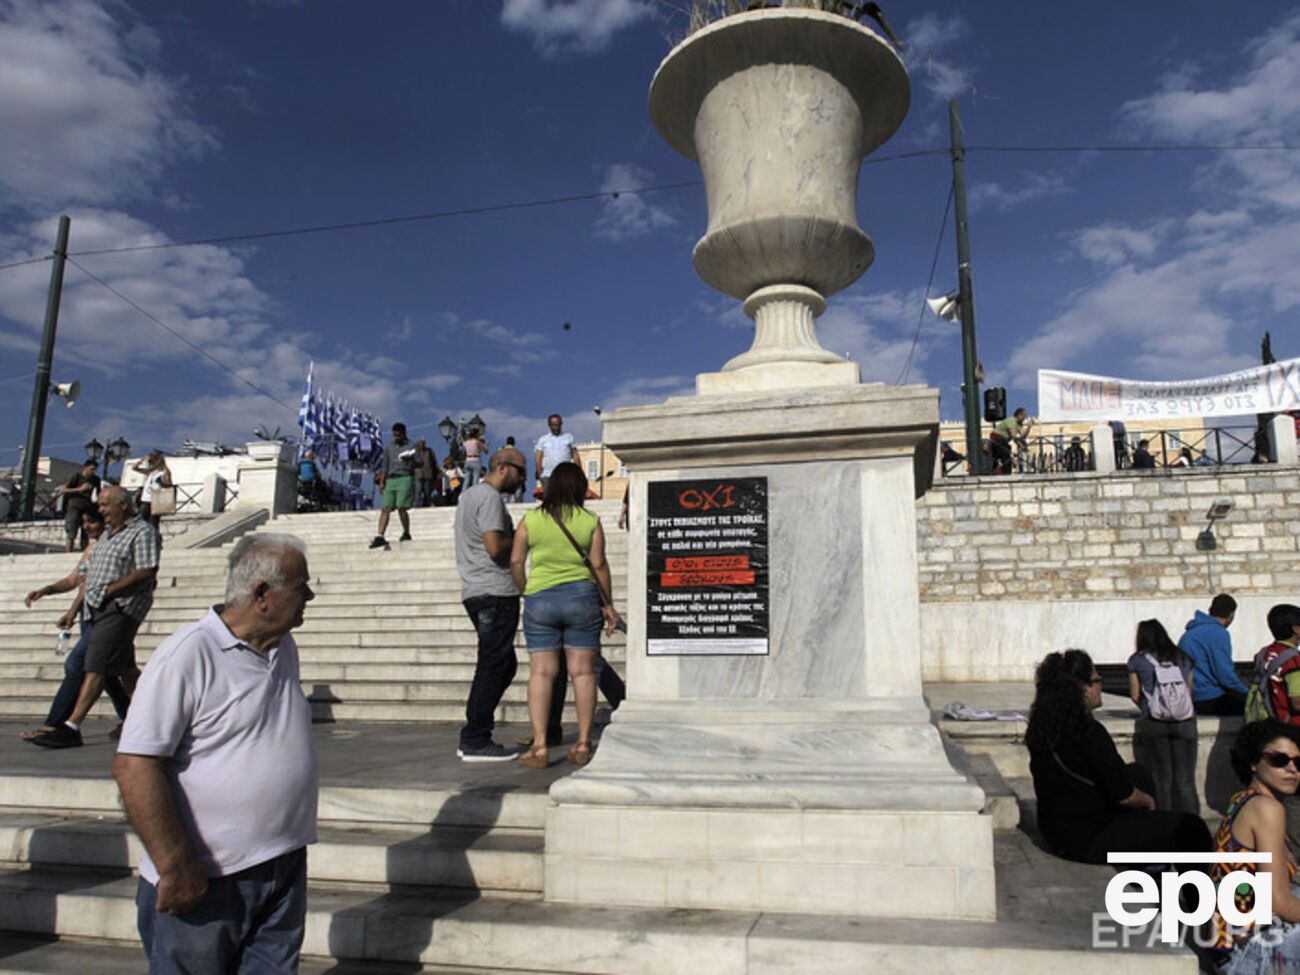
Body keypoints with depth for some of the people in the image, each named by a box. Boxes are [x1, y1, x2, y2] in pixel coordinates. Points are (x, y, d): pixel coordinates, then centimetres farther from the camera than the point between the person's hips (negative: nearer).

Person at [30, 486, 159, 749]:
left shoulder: (143, 532, -8)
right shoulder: (108, 533, 21)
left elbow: (147, 572, -18)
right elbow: (91, 568, 28)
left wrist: (110, 590, -17)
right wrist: (82, 594, 15)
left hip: (122, 607, -9)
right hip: (99, 608, 9)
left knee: (96, 666, -12)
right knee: (124, 667, 12)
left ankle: (71, 728, -14)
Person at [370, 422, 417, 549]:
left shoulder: (411, 446, 7)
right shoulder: (388, 448, 20)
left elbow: (420, 463, 1)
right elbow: (385, 466, 21)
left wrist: (410, 459, -20)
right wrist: (381, 482, 11)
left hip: (405, 478, -4)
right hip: (390, 479, 4)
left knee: (401, 507, -11)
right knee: (386, 508, -6)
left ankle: (406, 533, 5)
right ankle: (380, 537, -12)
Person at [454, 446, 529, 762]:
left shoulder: (469, 494, 22)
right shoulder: (490, 497, -11)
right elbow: (495, 547, -20)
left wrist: (514, 536, 13)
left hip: (475, 591, 10)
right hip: (495, 592, -10)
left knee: (502, 665, 14)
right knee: (494, 667, -6)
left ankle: (472, 738, 17)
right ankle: (476, 742, -1)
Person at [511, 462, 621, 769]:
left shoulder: (531, 519, 1)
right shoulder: (591, 521, 0)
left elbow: (516, 562, 1)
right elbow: (599, 565, -2)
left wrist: (525, 591, 16)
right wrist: (609, 605, 5)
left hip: (540, 600, 0)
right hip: (582, 597, 0)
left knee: (541, 672, 3)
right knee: (583, 671, 6)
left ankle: (540, 746, 1)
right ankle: (583, 744, 10)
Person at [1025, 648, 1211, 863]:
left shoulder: (1041, 726, 0)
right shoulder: (1089, 732, -25)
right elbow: (1124, 796, -17)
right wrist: (1148, 801, 3)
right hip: (1088, 840, -9)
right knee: (1191, 828, -2)